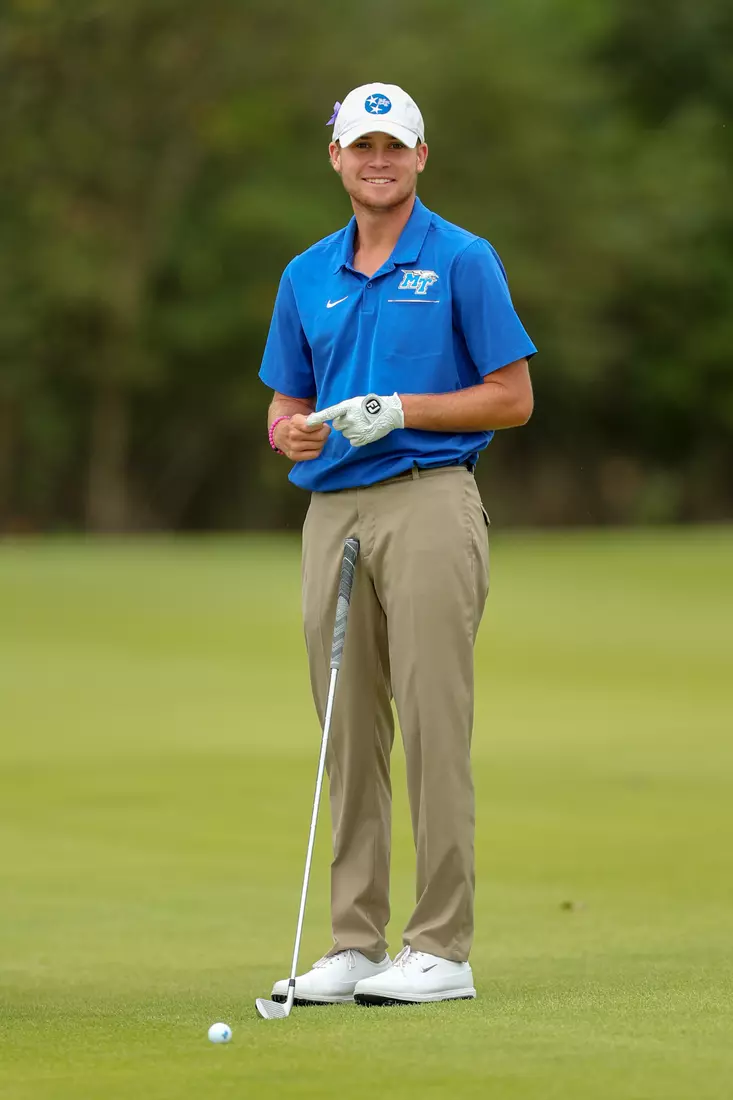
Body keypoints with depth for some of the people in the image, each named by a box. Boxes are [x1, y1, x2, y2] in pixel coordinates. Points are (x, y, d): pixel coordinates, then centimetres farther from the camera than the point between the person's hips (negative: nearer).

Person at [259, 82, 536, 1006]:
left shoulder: (462, 261, 0)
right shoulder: (307, 276, 15)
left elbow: (512, 399, -2)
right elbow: (283, 411, 19)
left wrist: (400, 411, -13)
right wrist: (297, 433, -5)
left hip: (427, 503, -5)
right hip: (332, 510, 5)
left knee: (433, 729, -8)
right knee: (348, 737, 5)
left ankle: (442, 948, -5)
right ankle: (356, 945, 9)